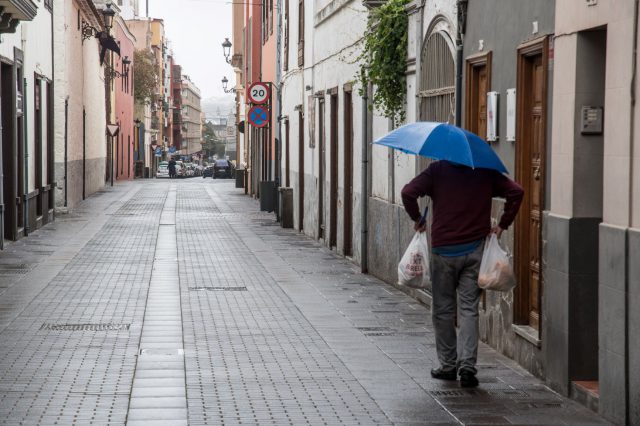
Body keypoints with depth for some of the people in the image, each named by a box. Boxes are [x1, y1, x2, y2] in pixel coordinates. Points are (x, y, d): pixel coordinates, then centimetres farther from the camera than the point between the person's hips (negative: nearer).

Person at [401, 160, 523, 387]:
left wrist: (417, 219, 2)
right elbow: (516, 192, -1)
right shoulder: (486, 172, 5)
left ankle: (448, 366, 15)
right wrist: (503, 224, 3)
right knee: (469, 309, 2)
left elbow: (408, 192, -12)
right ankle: (467, 365, -9)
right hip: (474, 249, 2)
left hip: (443, 250, -1)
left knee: (443, 309, 10)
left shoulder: (437, 170, -2)